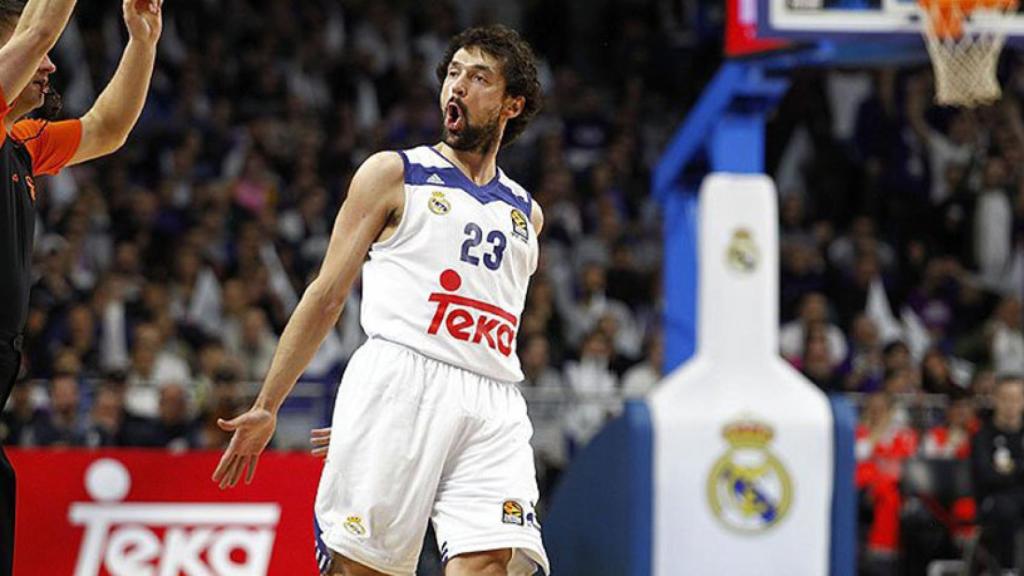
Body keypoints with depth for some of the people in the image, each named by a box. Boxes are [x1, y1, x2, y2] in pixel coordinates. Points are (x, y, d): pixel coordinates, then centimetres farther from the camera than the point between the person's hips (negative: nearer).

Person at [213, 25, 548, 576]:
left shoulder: (526, 214, 23)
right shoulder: (393, 174, 12)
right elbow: (327, 295, 9)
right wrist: (267, 407, 5)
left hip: (491, 406, 3)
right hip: (397, 382, -3)